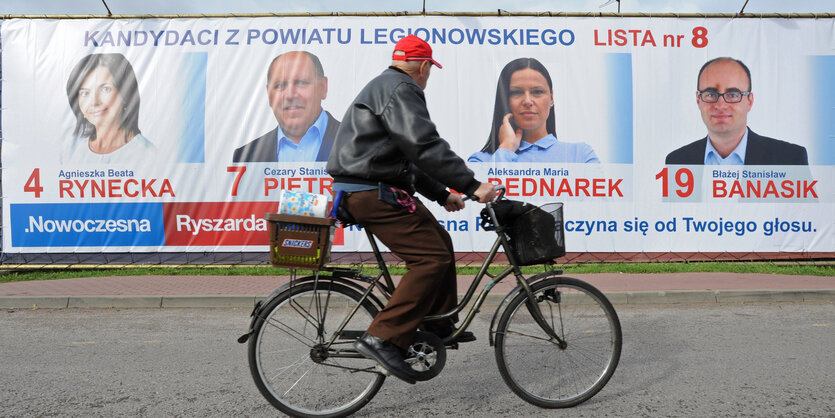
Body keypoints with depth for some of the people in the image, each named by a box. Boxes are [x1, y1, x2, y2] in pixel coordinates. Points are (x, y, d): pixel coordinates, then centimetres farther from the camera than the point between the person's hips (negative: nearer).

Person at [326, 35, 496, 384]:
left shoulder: (385, 86, 26)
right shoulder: (399, 88, -9)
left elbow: (409, 156, 27)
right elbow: (425, 146, -24)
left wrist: (442, 194, 25)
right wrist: (471, 185, -23)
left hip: (375, 189, 11)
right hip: (373, 193, -11)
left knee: (440, 242, 16)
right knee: (431, 257, -14)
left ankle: (438, 325, 24)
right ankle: (383, 337, -15)